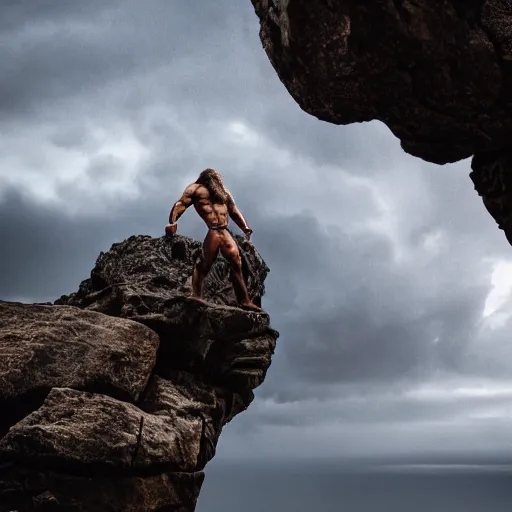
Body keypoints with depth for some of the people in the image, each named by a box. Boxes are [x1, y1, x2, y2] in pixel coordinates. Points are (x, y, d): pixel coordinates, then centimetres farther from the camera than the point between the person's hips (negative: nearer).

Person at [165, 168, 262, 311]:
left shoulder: (224, 192, 30)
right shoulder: (196, 189, 13)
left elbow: (235, 212, 30)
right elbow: (180, 204, 1)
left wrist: (245, 228, 15)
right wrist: (172, 223, -16)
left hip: (224, 232, 5)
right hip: (211, 231, -5)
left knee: (236, 264, 0)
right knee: (204, 264, -10)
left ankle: (244, 301, 3)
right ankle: (196, 297, -10)